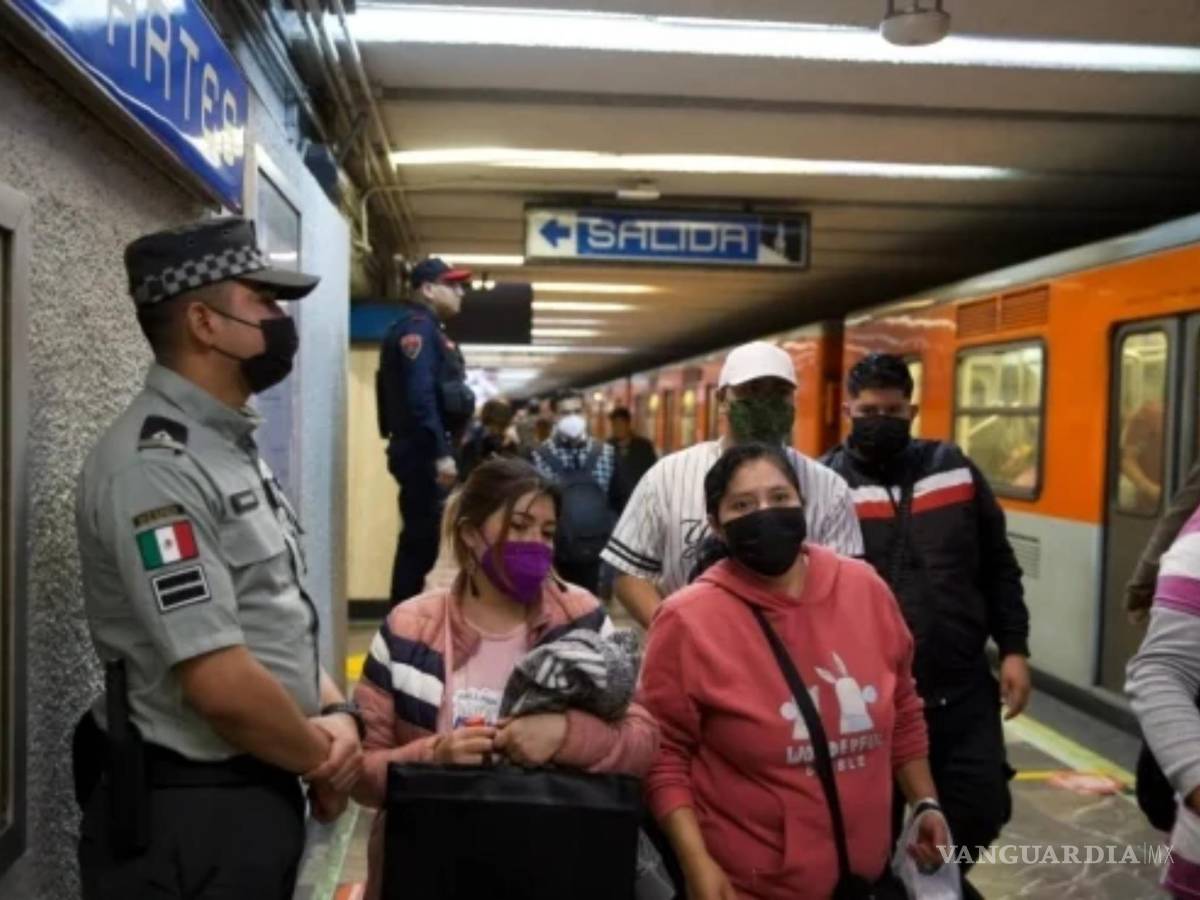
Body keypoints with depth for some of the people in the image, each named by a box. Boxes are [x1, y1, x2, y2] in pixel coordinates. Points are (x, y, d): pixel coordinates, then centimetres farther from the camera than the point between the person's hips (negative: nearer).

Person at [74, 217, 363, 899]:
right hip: (189, 813, -9)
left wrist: (336, 712, -3)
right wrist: (324, 761, -11)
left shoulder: (235, 446, 8)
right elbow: (221, 684, -27)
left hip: (261, 789, 9)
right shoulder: (155, 466, -22)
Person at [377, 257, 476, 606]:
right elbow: (419, 397, -21)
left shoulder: (429, 330, 21)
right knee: (422, 539, -6)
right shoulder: (416, 327, -10)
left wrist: (444, 451, 18)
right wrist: (441, 454, -25)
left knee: (422, 539, 13)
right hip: (423, 452, -10)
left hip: (427, 451, 10)